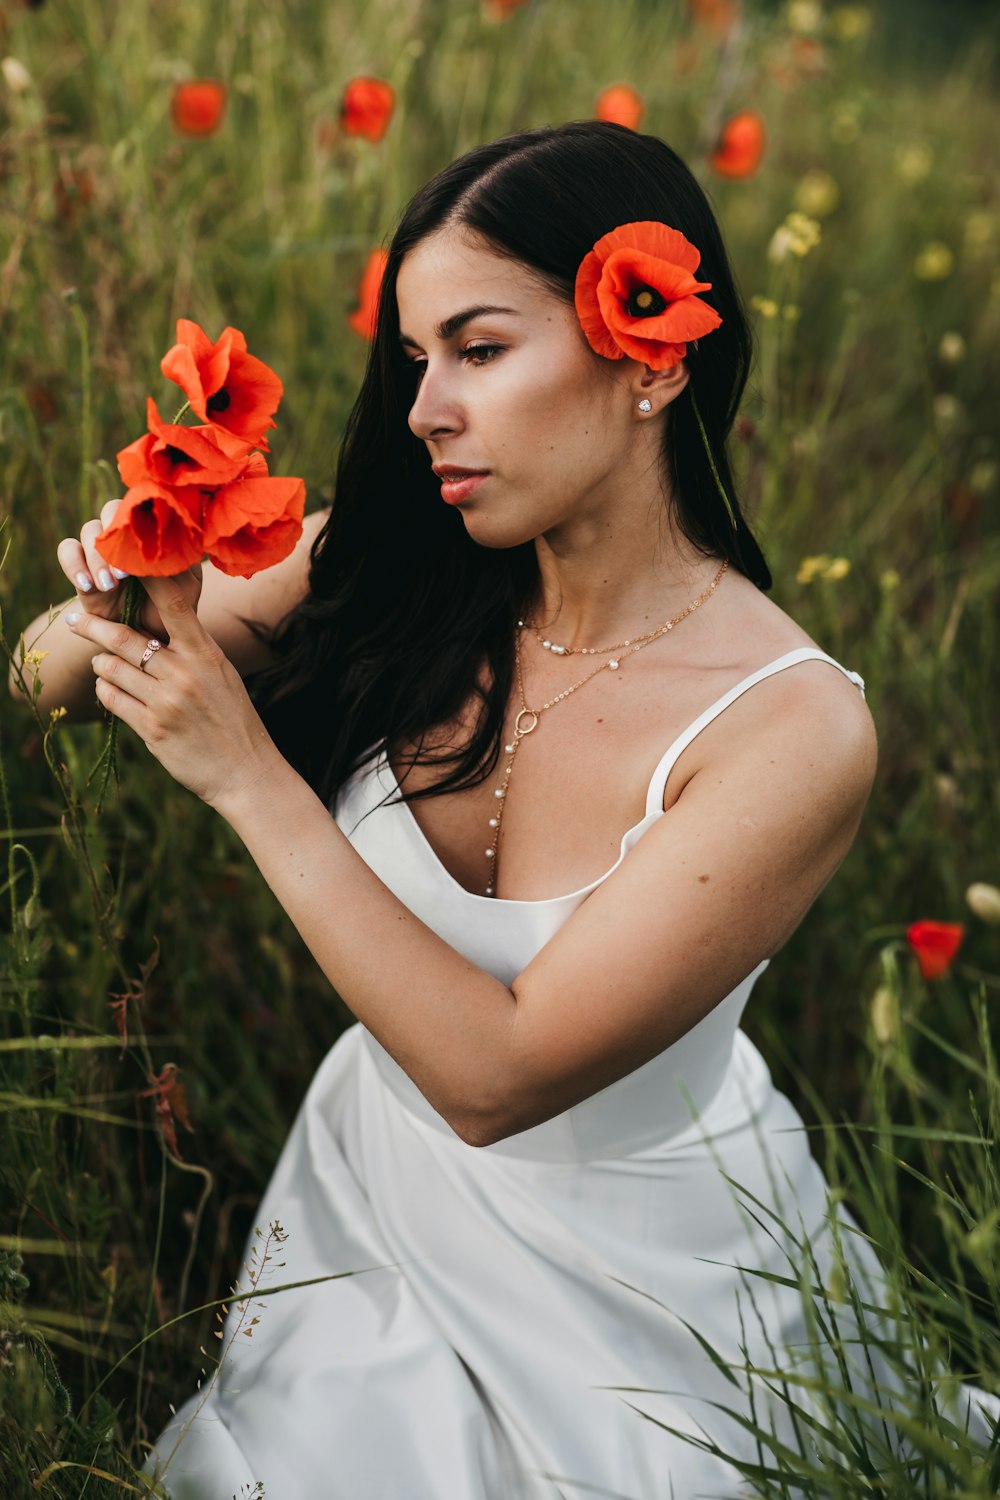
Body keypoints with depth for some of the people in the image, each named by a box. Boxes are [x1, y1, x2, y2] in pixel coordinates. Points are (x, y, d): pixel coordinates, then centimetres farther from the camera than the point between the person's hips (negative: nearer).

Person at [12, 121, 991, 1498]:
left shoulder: (794, 728, -28)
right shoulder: (399, 575, -15)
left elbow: (496, 1074, -29)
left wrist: (247, 774, -31)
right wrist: (122, 603, -28)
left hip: (635, 1267, -4)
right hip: (375, 1179, 4)